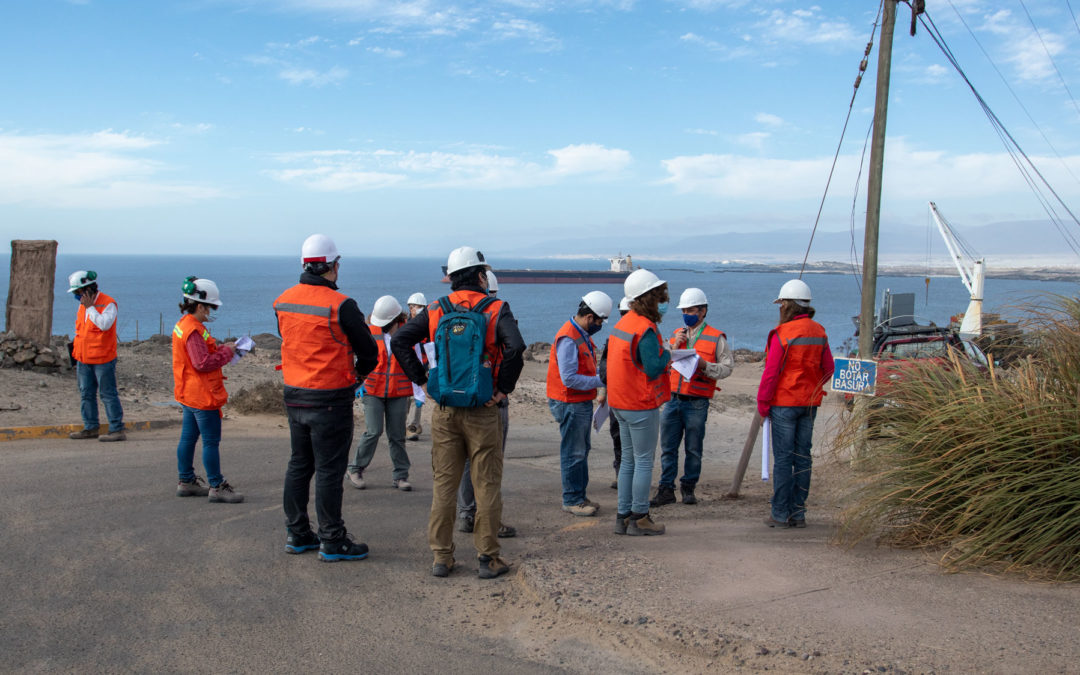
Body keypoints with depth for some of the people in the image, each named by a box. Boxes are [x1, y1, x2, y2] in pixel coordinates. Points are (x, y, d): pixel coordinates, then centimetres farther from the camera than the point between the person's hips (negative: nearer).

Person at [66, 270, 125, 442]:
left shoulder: (108, 304, -11)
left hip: (103, 359, -8)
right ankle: (90, 428, 21)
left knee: (108, 395, -5)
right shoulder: (82, 305, 14)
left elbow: (104, 324, -27)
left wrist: (90, 307, -21)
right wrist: (76, 355, 23)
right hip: (84, 359, 8)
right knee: (86, 394, 12)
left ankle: (117, 429, -1)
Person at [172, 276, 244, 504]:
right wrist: (226, 352, -14)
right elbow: (202, 363, -25)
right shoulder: (194, 330, -21)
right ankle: (217, 487, 2)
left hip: (188, 394, 11)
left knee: (188, 438, 16)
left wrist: (222, 349, 5)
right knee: (211, 441, -4)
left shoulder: (183, 325, 12)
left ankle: (186, 481, 25)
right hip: (202, 395, -11)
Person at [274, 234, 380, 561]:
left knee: (299, 464, 16)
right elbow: (368, 352, -8)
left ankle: (297, 534, 25)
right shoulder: (340, 305, -17)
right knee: (329, 470, 0)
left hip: (294, 395, 7)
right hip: (331, 399, -7)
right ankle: (332, 541, 8)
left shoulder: (283, 302, 3)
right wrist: (358, 374, 12)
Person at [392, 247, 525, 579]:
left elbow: (399, 341, -3)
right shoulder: (496, 309, -5)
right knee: (486, 486, 6)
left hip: (444, 412, 3)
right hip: (482, 413, -3)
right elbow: (516, 347, -21)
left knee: (443, 485, 10)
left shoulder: (435, 311, 5)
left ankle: (441, 557, 15)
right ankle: (488, 558, 11)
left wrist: (422, 380, 2)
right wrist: (504, 388, -10)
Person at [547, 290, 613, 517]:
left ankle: (579, 496, 26)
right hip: (570, 404, -10)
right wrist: (600, 381, -19)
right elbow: (569, 378, -25)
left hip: (583, 402, 10)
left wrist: (597, 392, 9)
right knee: (573, 454, -2)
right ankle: (571, 500, 7)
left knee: (582, 451, 16)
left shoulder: (583, 335, 11)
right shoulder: (567, 339, -21)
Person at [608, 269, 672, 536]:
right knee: (644, 462, 0)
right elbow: (653, 369, -24)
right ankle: (639, 518, 5)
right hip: (642, 405, -9)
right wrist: (667, 354, -7)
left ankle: (623, 517, 19)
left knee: (629, 460, 15)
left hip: (621, 403, 9)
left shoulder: (623, 323, 10)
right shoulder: (645, 329, -20)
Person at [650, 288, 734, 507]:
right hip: (673, 399, 4)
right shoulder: (676, 334, 15)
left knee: (693, 449, 4)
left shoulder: (716, 338, 0)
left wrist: (704, 365, -18)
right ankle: (666, 489, 9)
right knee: (668, 447, 4)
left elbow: (727, 367, -3)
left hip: (697, 402, -4)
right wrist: (674, 347, -2)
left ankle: (688, 488, 18)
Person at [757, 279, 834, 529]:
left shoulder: (783, 333, -14)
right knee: (803, 457, 10)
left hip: (785, 403, -6)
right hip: (810, 404, 6)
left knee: (783, 458, -1)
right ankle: (798, 513, 14)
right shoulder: (819, 332, 6)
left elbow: (771, 373, -14)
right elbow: (828, 369, 12)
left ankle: (780, 514, 3)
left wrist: (762, 403, -6)